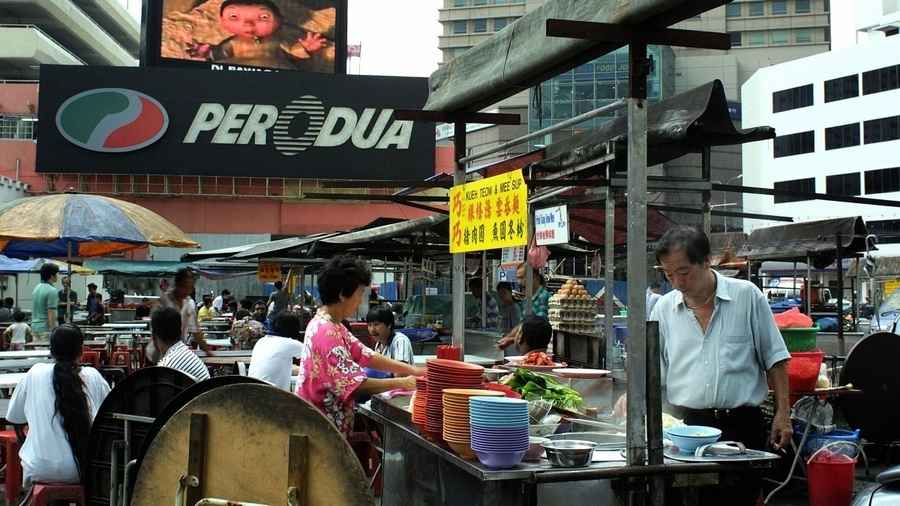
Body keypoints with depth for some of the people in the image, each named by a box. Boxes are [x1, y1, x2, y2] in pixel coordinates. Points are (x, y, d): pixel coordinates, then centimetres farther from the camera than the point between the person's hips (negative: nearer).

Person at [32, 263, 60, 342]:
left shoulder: (36, 288, 12)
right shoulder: (52, 291, -16)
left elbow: (34, 311, 17)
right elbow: (51, 314, -20)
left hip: (35, 327, 9)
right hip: (46, 328, -9)